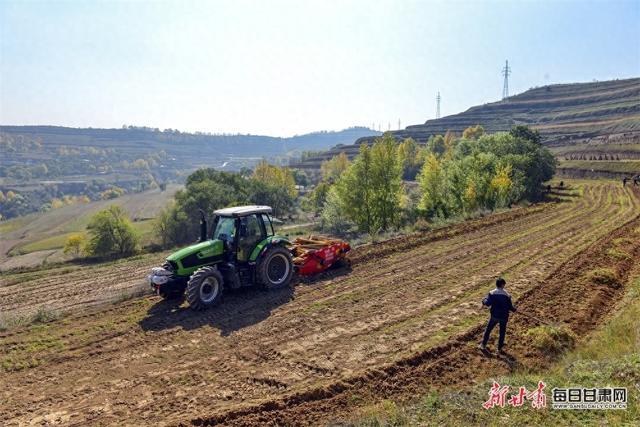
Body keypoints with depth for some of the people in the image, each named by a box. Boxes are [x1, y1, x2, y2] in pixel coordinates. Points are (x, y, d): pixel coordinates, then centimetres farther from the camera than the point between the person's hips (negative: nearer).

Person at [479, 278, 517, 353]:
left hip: (494, 316, 0)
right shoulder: (507, 295, -11)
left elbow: (488, 303, -16)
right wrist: (514, 309, 12)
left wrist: (484, 301, 5)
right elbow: (510, 306, -9)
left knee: (488, 330, 16)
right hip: (503, 317, 0)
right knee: (502, 332, 16)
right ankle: (499, 348, 22)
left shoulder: (492, 293, -11)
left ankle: (483, 345, 18)